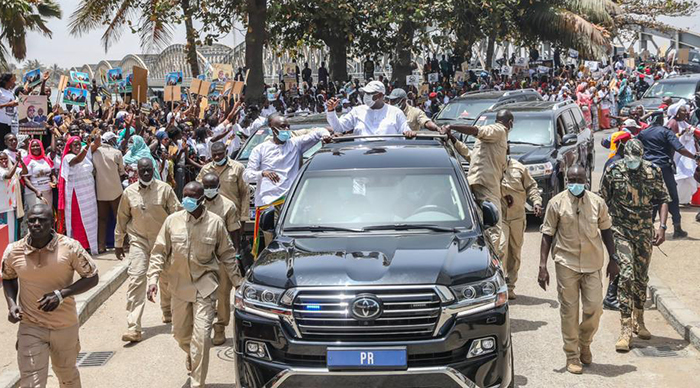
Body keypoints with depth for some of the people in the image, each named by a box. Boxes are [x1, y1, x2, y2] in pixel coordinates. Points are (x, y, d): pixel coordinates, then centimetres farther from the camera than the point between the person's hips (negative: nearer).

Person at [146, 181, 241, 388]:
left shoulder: (215, 223, -6)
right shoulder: (172, 220, -3)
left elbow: (227, 254, 4)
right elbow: (159, 252, 2)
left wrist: (237, 282, 3)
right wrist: (153, 279, -8)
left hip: (205, 286, -3)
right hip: (180, 285, 3)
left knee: (201, 336, -11)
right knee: (181, 334, 16)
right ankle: (192, 356, 50)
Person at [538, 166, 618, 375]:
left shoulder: (597, 202, 2)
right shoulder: (557, 203, -3)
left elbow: (606, 231, 13)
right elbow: (547, 236, -1)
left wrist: (613, 259, 12)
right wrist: (543, 267, -6)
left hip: (592, 263, 2)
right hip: (566, 264, -2)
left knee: (594, 308, 0)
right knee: (569, 311, 3)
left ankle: (584, 344, 27)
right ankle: (572, 356, 14)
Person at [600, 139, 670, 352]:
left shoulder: (653, 171, -3)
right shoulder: (613, 171, -6)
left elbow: (664, 199, 3)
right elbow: (603, 201, 3)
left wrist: (662, 227, -8)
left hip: (645, 231, 2)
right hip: (621, 230, -2)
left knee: (641, 277, 10)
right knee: (626, 276, -13)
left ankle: (639, 321, 30)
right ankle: (626, 329, -11)